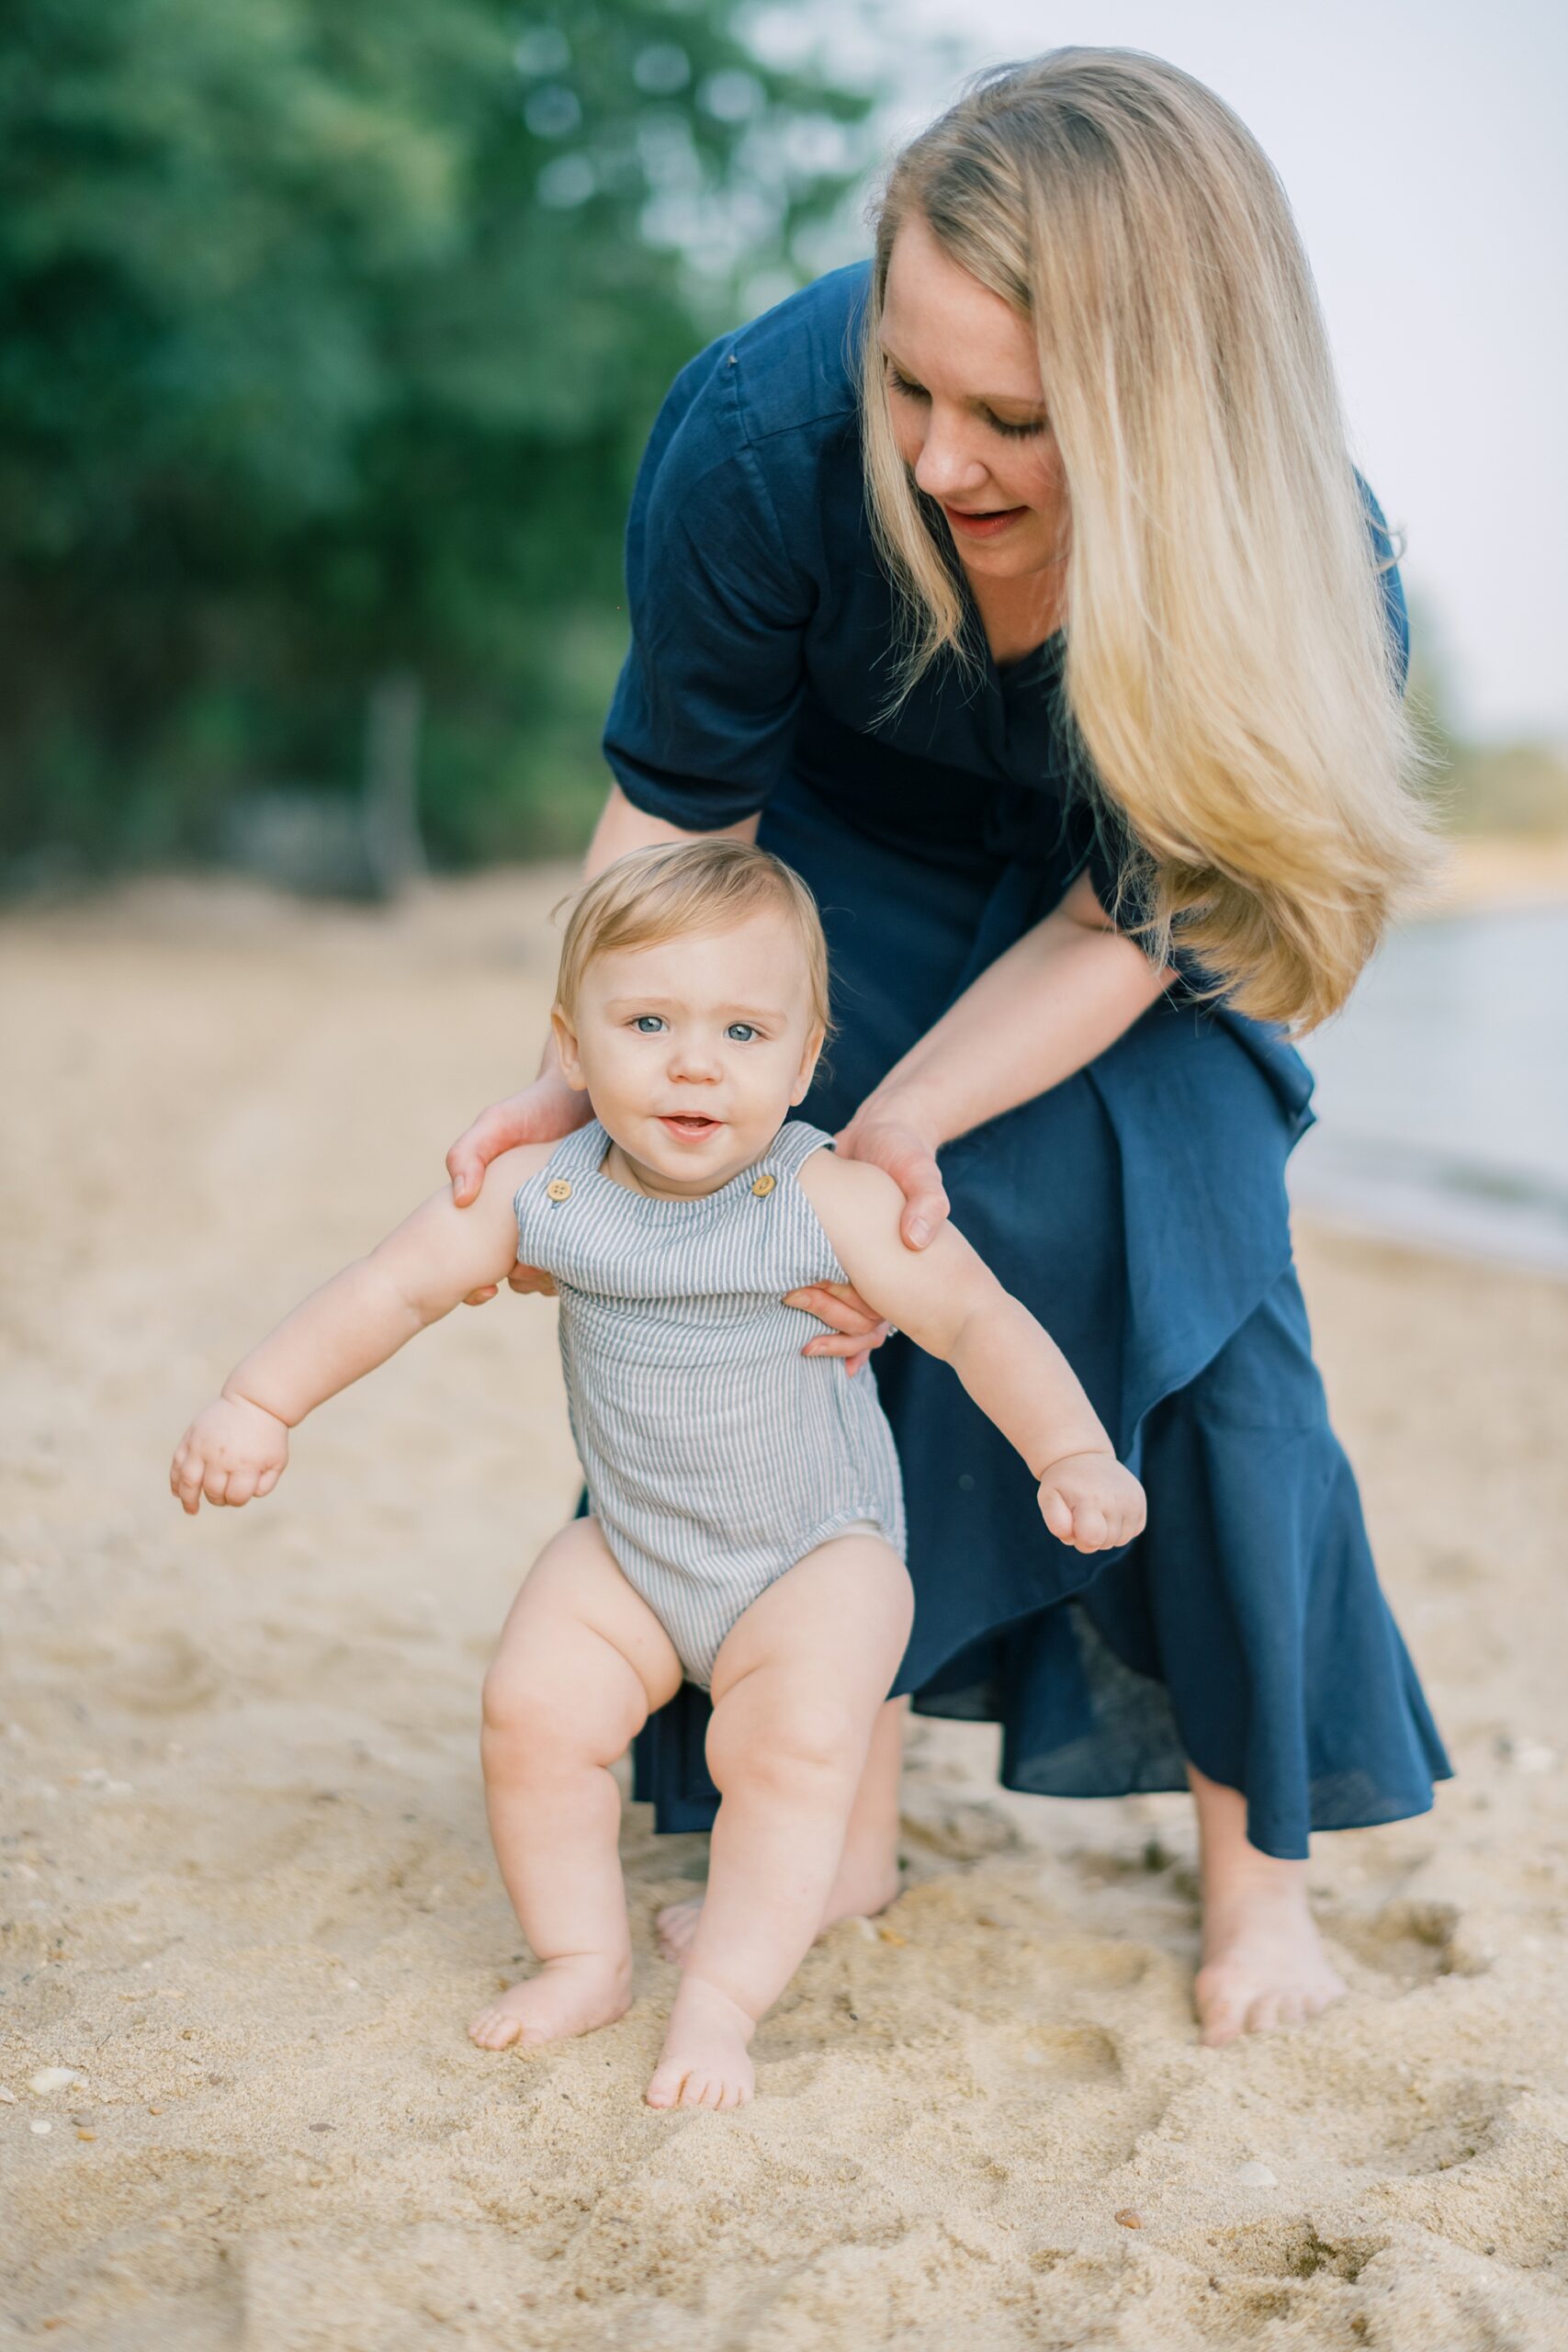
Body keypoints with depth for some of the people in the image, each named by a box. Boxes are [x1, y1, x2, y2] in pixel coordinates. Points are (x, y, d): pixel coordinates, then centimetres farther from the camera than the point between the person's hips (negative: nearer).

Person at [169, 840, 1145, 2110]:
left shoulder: (835, 1202, -22)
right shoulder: (538, 1190, -13)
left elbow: (982, 1321, -20)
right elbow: (391, 1291, -5)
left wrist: (1074, 1454, -31)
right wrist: (257, 1406, -9)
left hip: (820, 1553, -3)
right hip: (627, 1554, 3)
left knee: (797, 1744, -21)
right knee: (534, 1709, -10)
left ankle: (722, 2001, -6)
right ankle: (584, 1958, 11)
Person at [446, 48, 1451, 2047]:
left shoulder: (1314, 576, -36)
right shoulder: (766, 428, -36)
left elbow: (1129, 916, -23)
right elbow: (677, 796, -19)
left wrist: (903, 1123, -36)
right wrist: (594, 1079, -29)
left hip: (1116, 859, 0)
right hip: (852, 840, 1)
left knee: (1177, 1275, -13)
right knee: (789, 1289, -11)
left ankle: (1256, 1856, 4)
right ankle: (846, 1825, 3)